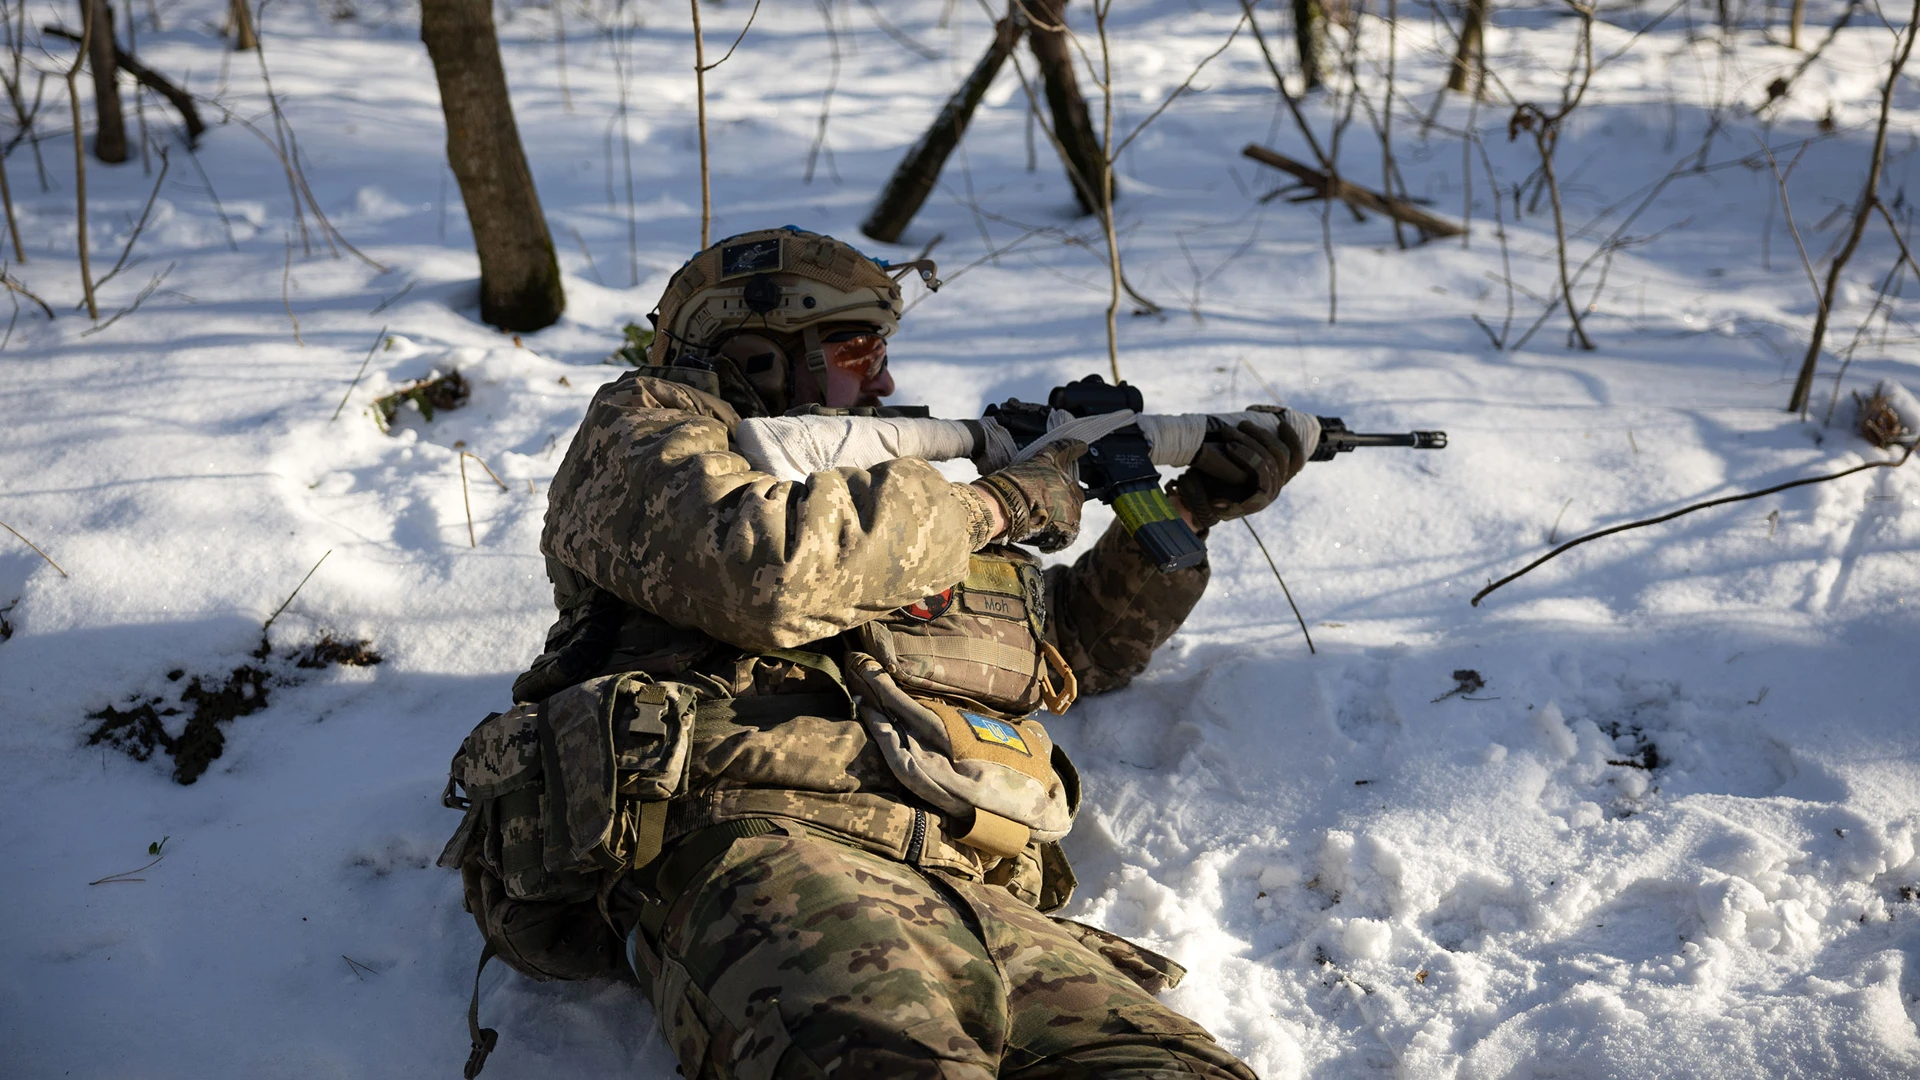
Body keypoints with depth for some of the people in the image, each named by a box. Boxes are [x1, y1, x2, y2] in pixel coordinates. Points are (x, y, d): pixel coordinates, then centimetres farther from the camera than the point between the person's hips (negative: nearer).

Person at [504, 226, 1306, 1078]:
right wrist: (992, 504, 7)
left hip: (978, 899, 6)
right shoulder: (644, 424, 19)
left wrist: (1189, 513, 36)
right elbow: (753, 564, -5)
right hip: (766, 847, -6)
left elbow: (1078, 639, 51)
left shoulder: (904, 503, 37)